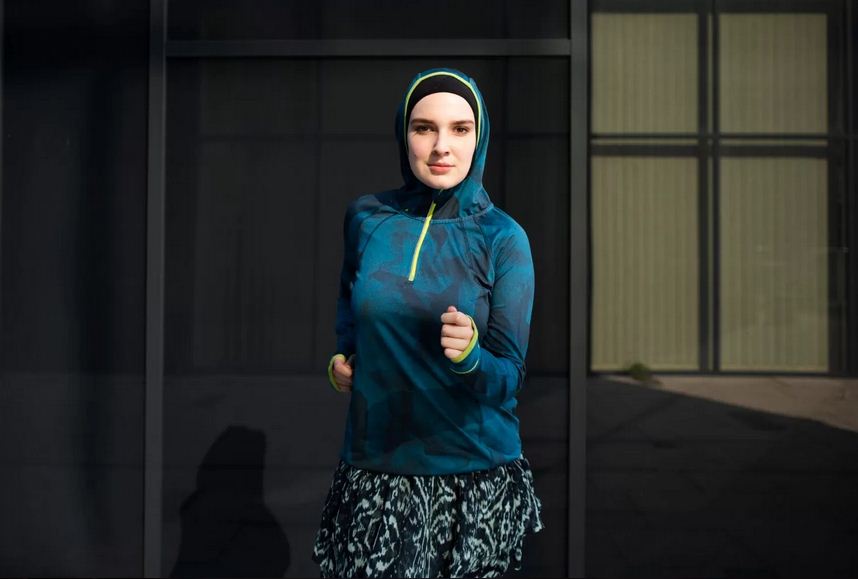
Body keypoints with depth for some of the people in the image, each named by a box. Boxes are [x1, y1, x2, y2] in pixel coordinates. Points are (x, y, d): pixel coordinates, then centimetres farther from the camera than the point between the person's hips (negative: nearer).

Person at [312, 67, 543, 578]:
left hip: (477, 475, -1)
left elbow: (508, 379, -9)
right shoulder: (367, 218, -1)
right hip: (374, 465, 2)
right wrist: (342, 356, 5)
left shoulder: (503, 238, -8)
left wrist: (469, 355, -29)